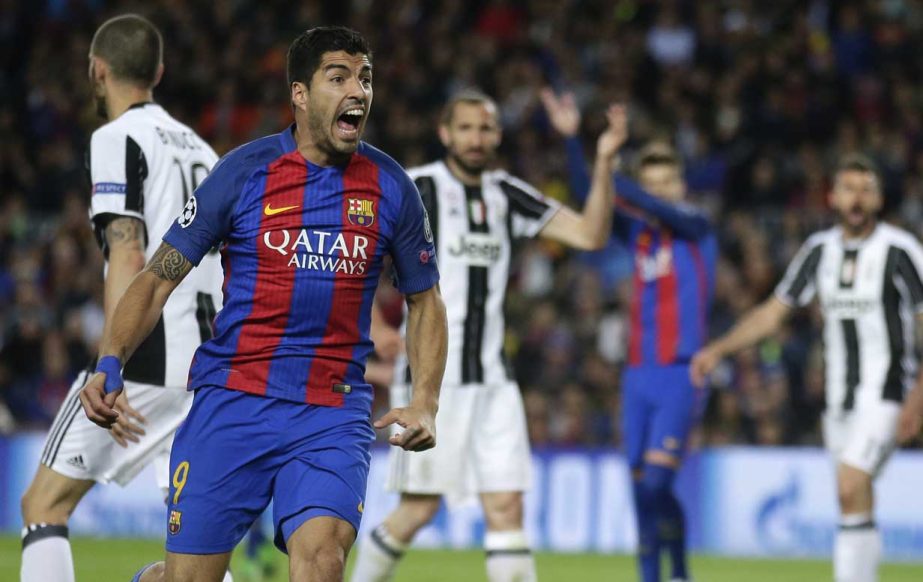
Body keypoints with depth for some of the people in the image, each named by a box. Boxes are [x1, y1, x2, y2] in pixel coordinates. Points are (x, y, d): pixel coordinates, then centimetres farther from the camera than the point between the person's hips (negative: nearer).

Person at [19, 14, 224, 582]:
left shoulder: (119, 138, -4)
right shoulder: (197, 147, 19)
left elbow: (128, 254, -16)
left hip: (146, 358, -7)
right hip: (206, 361, 7)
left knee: (45, 505, 0)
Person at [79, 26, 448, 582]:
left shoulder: (391, 188, 5)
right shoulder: (244, 172, -2)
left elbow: (425, 301, 18)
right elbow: (158, 278, 1)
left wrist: (425, 403, 4)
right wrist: (110, 363, -14)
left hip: (334, 412, 1)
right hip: (231, 403, -1)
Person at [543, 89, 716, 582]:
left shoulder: (696, 227, -1)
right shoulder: (637, 231, 11)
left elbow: (663, 210, -20)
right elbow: (587, 193, 1)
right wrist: (570, 139, -12)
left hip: (681, 375, -5)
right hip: (638, 375, 5)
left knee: (655, 482, -15)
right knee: (641, 488, 4)